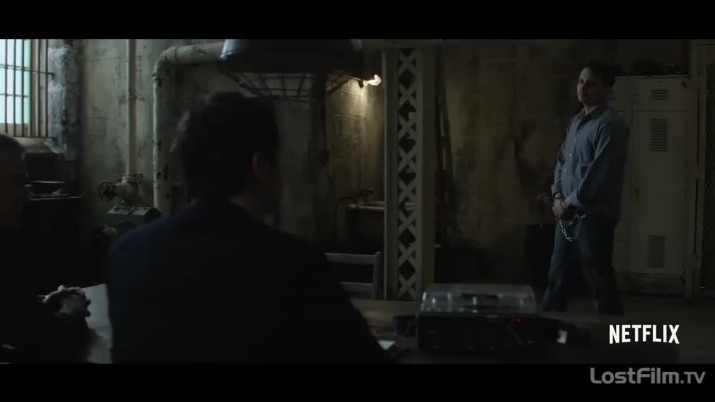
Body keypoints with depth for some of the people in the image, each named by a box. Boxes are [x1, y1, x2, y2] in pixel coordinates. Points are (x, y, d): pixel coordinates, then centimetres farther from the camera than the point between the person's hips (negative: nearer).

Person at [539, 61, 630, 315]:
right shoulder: (576, 121, 15)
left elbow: (598, 173, -19)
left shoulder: (610, 125, -13)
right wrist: (558, 196, 3)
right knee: (557, 276, 15)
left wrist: (570, 202, -13)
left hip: (593, 215, -8)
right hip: (568, 214, 8)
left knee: (600, 281, 0)